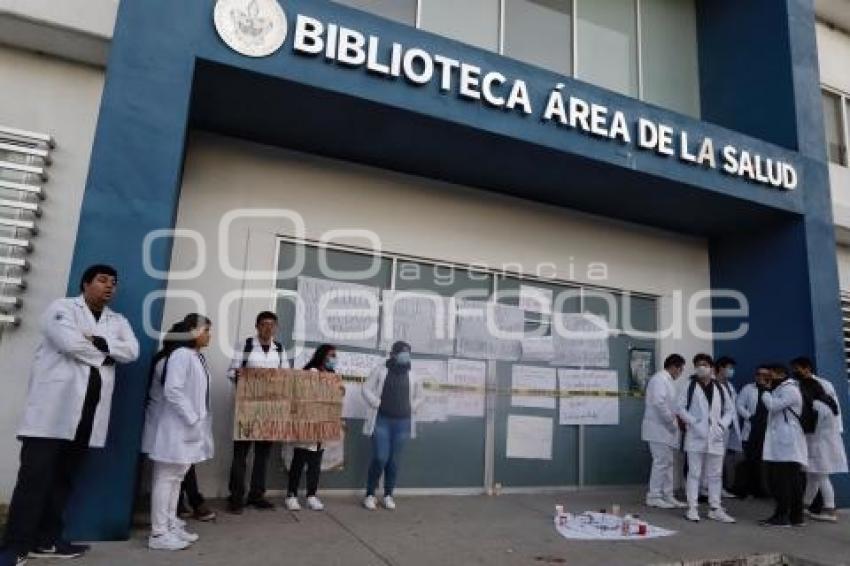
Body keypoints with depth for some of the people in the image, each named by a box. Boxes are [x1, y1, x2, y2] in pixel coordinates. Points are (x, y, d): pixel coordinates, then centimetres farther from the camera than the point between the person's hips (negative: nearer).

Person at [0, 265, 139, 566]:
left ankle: (46, 540, 19)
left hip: (88, 412, 5)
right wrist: (105, 356, -4)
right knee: (35, 477, -3)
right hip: (53, 408, -5)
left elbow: (132, 351, 1)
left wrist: (100, 342, -13)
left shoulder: (118, 321, 17)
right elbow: (70, 343, -16)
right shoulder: (62, 307, 1)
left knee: (64, 478, 10)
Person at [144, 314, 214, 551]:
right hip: (177, 426, -9)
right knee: (166, 478, -1)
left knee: (177, 478, 15)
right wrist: (192, 420, -20)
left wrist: (199, 422, 11)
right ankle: (158, 533, 7)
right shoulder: (180, 355, -17)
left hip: (190, 426, 9)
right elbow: (172, 391, -23)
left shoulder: (198, 357, 11)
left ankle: (171, 526, 25)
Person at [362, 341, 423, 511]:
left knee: (394, 460, 6)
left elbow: (419, 396, 20)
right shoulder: (380, 370, 0)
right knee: (380, 458, -8)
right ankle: (370, 494, 9)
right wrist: (377, 404, -7)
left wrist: (411, 409, 9)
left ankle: (388, 495, 20)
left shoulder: (412, 375, 8)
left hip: (402, 422, 3)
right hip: (382, 421, -3)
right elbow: (366, 389, 0)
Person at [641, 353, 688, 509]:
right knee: (661, 462, -6)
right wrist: (672, 420, -17)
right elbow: (659, 403, -25)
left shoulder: (668, 380, 17)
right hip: (659, 428, -10)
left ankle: (668, 496, 18)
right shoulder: (659, 379, -14)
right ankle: (654, 497, 2)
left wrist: (677, 417, 10)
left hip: (667, 429, 10)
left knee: (669, 463, 12)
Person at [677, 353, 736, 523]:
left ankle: (715, 509, 19)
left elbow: (729, 410, 13)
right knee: (694, 473, 2)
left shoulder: (720, 389, 8)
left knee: (715, 474, 10)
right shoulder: (690, 386, -1)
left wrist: (722, 425, -2)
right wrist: (693, 423, -13)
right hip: (696, 437, -3)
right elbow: (681, 407, -4)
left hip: (716, 438, 3)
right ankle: (692, 508, 7)